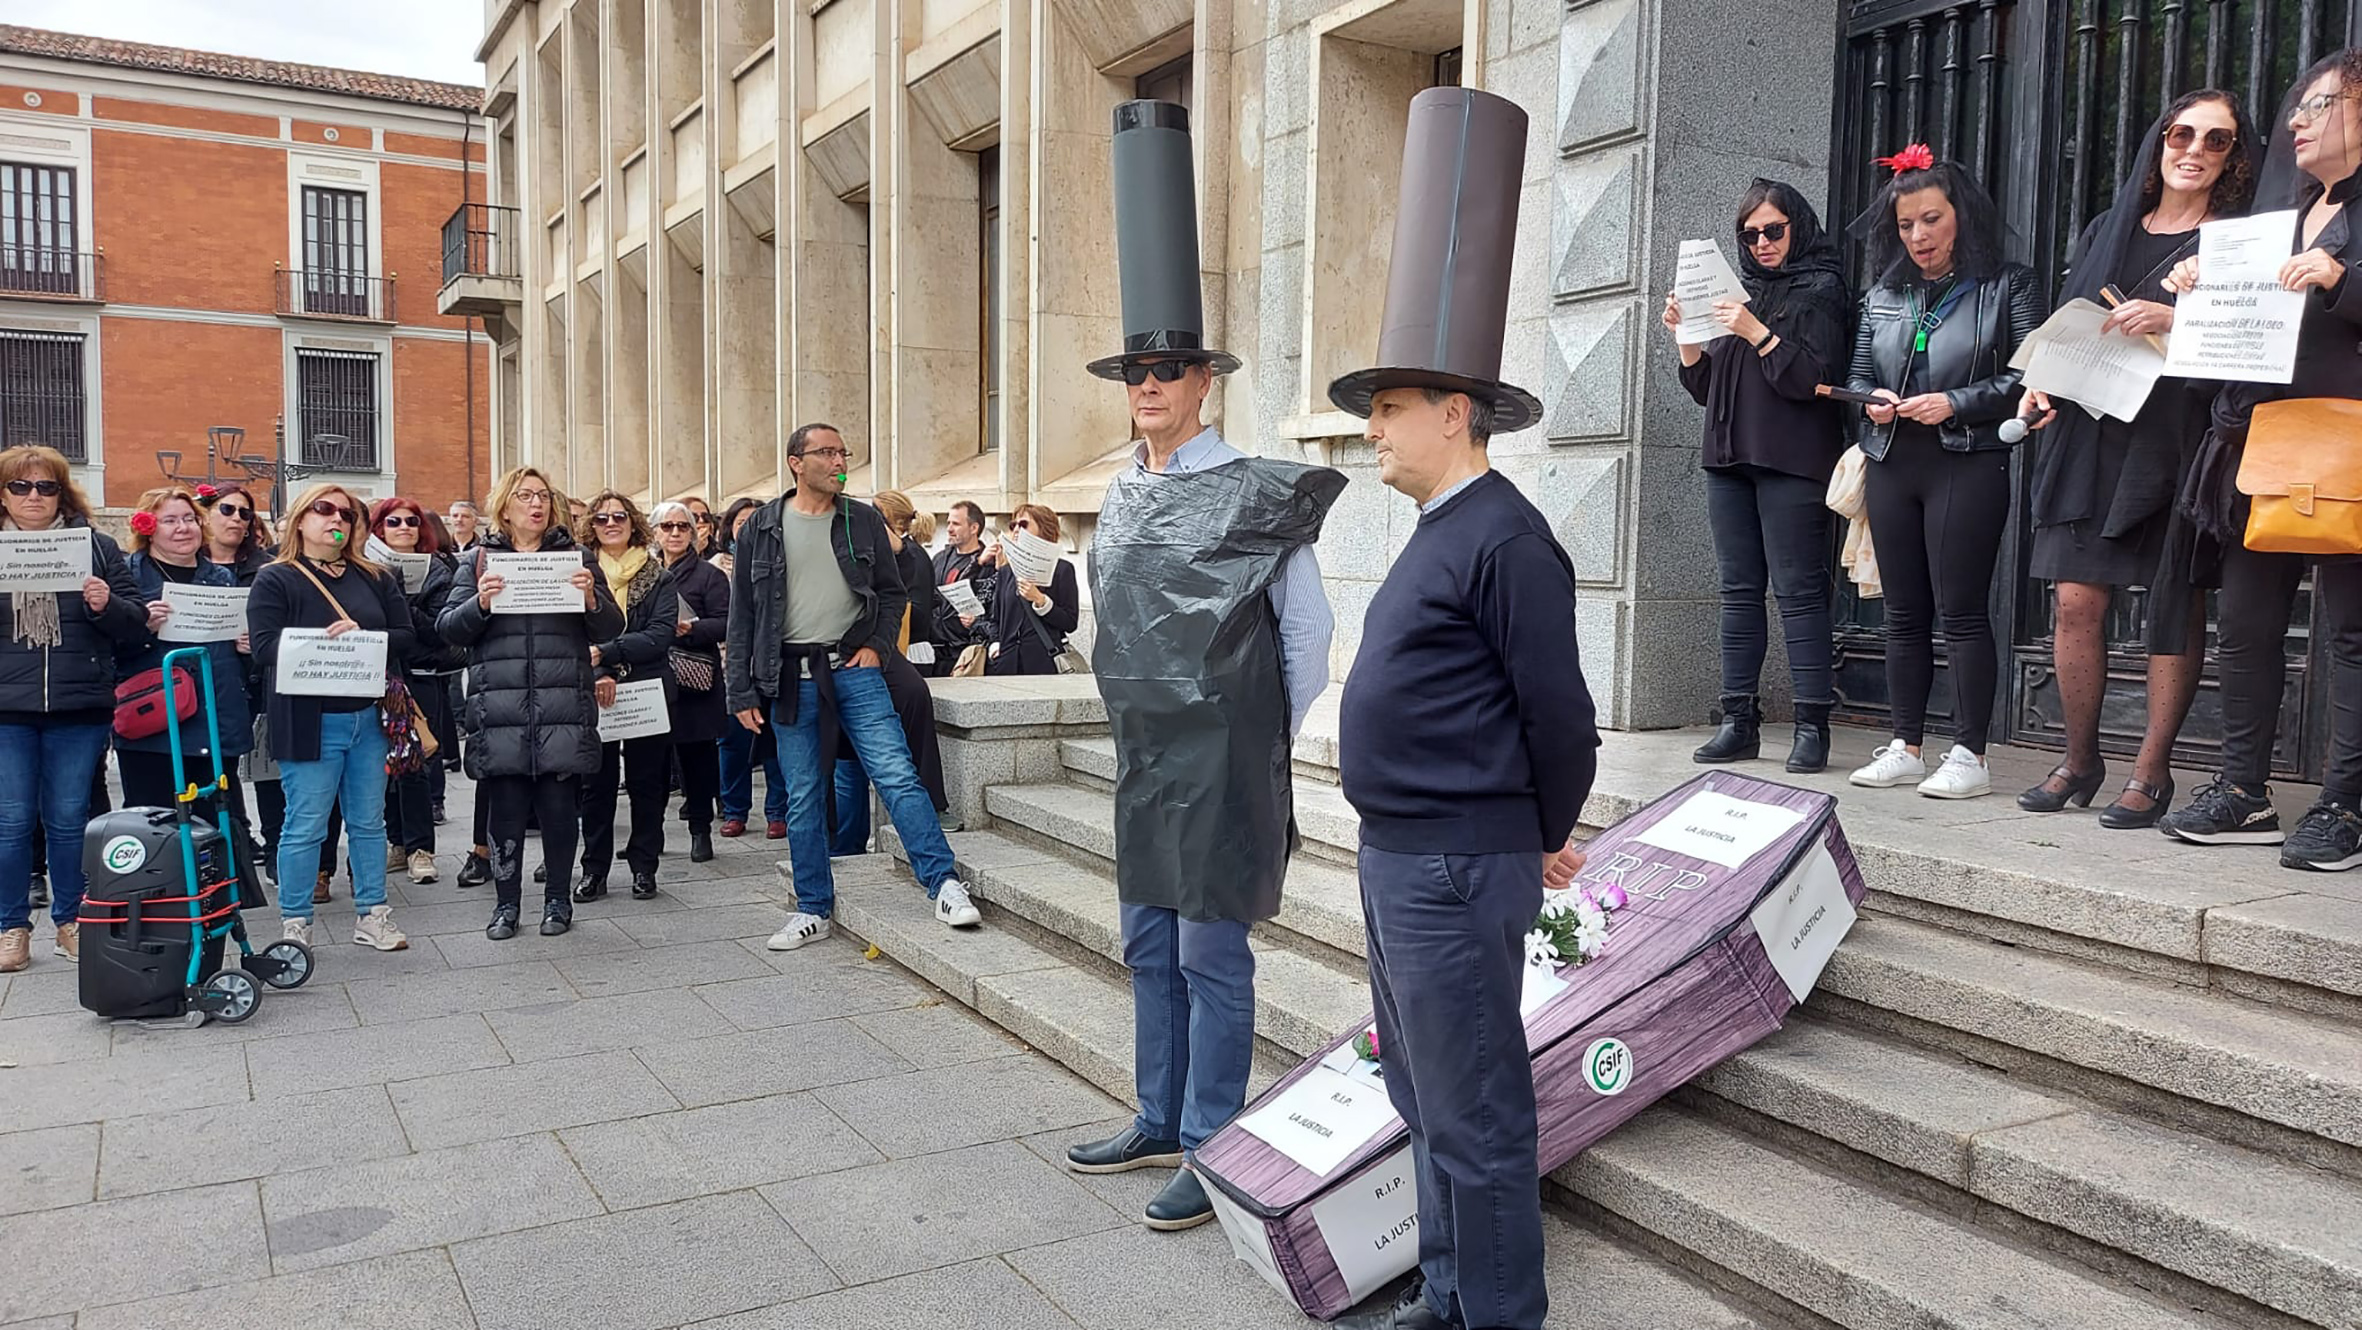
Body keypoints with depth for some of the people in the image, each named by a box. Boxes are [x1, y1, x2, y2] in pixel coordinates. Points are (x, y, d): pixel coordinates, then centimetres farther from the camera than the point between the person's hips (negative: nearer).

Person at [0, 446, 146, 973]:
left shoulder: (96, 546, 7)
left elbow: (136, 623, 8)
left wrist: (107, 605, -13)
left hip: (80, 710, 0)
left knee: (69, 819, 8)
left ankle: (71, 922, 20)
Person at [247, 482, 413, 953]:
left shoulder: (376, 578, 12)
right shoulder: (275, 580, 0)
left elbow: (404, 638, 4)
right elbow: (265, 647, -12)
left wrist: (361, 639, -13)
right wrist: (322, 642, -22)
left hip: (368, 717, 4)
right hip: (309, 722, -4)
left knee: (369, 822, 11)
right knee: (305, 827, 1)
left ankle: (371, 914, 21)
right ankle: (294, 923, 13)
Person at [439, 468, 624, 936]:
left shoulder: (577, 558, 12)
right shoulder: (479, 560, 12)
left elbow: (610, 629, 8)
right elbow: (448, 629, 6)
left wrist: (592, 598, -12)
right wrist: (479, 603, -12)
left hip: (563, 708, 0)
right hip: (499, 708, 0)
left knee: (560, 805, 3)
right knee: (504, 807, 3)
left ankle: (557, 898, 18)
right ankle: (506, 903, 16)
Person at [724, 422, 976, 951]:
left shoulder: (863, 521, 6)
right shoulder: (760, 528, 5)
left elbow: (893, 593, 15)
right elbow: (742, 615, 6)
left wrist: (877, 645, -2)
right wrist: (741, 691, 1)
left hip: (853, 669, 0)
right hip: (791, 679, 1)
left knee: (897, 775, -10)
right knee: (803, 797, 7)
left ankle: (944, 885, -6)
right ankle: (814, 908, 18)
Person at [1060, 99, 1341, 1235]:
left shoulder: (1254, 495, -11)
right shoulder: (1121, 496, 10)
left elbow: (1310, 632, -7)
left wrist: (1269, 744, -1)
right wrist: (1142, 726, 17)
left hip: (1222, 769, -7)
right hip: (1145, 761, 7)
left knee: (1211, 958, 1)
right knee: (1149, 947, 16)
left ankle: (1210, 1154, 13)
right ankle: (1159, 1122, 32)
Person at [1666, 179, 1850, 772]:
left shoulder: (1821, 290, 1)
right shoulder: (1739, 290, 19)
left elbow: (1815, 379, -11)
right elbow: (1706, 388, 19)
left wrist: (1757, 334, -16)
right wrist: (1687, 338, 4)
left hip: (1791, 461, -6)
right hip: (1730, 457, 6)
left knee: (1798, 590, -8)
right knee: (1739, 591, 4)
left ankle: (1812, 724, -6)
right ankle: (1740, 721, 7)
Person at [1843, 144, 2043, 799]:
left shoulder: (2008, 286, 2)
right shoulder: (1884, 293, 16)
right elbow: (1856, 373, 19)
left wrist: (1955, 404, -15)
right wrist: (1871, 401, -2)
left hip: (1967, 465, -5)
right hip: (1892, 464, 5)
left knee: (1961, 611, -6)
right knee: (1903, 613, 8)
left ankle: (1970, 755, 0)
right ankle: (1905, 748, 14)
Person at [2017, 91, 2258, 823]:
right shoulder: (2106, 231, 18)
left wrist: (2176, 321, -20)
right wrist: (2042, 383, 1)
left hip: (2181, 440, -3)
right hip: (2092, 434, 3)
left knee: (2175, 606, -2)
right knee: (2077, 598, -4)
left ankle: (2152, 771, 5)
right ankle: (2080, 761, 9)